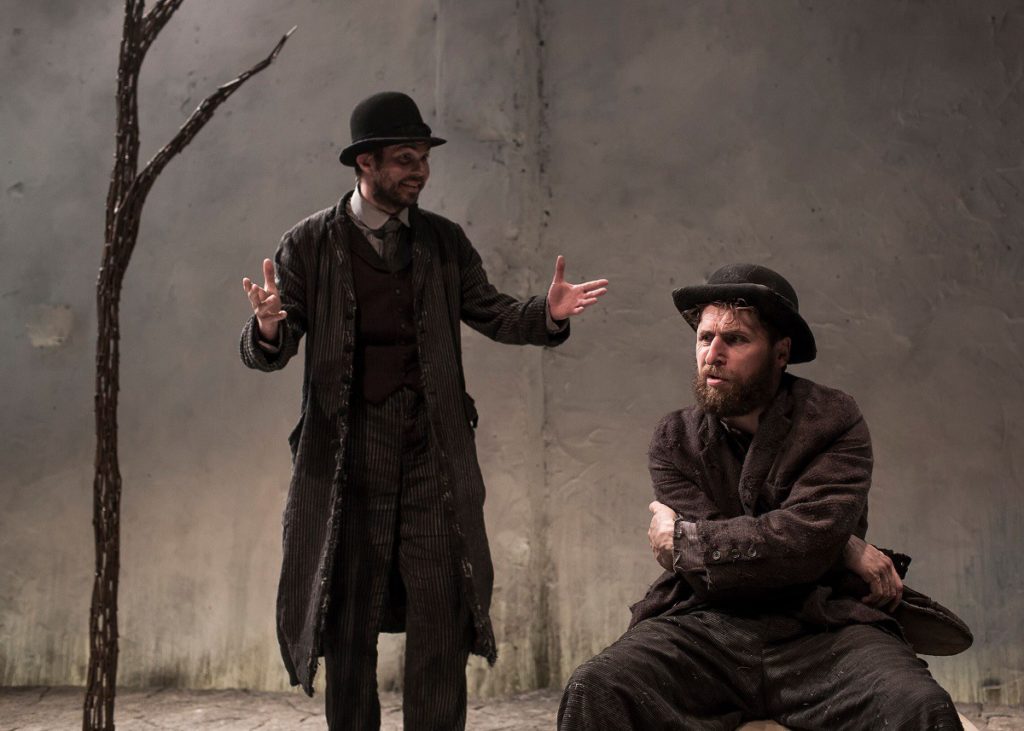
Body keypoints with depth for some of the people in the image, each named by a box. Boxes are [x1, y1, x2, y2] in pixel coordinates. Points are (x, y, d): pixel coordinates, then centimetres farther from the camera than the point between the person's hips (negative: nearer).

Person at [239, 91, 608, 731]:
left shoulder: (445, 241, 9)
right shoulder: (310, 244, 1)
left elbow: (490, 312, 9)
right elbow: (271, 352, -2)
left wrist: (547, 313, -11)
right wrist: (269, 329, -26)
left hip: (435, 450, 2)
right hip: (346, 452, -1)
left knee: (443, 615, 2)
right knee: (348, 621, 7)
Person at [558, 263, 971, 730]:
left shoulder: (834, 420, 2)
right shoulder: (675, 440, 8)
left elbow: (805, 541, -14)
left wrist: (684, 538, -4)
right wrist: (844, 551, -7)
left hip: (822, 629, -1)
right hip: (707, 630, 1)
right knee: (592, 693, -28)